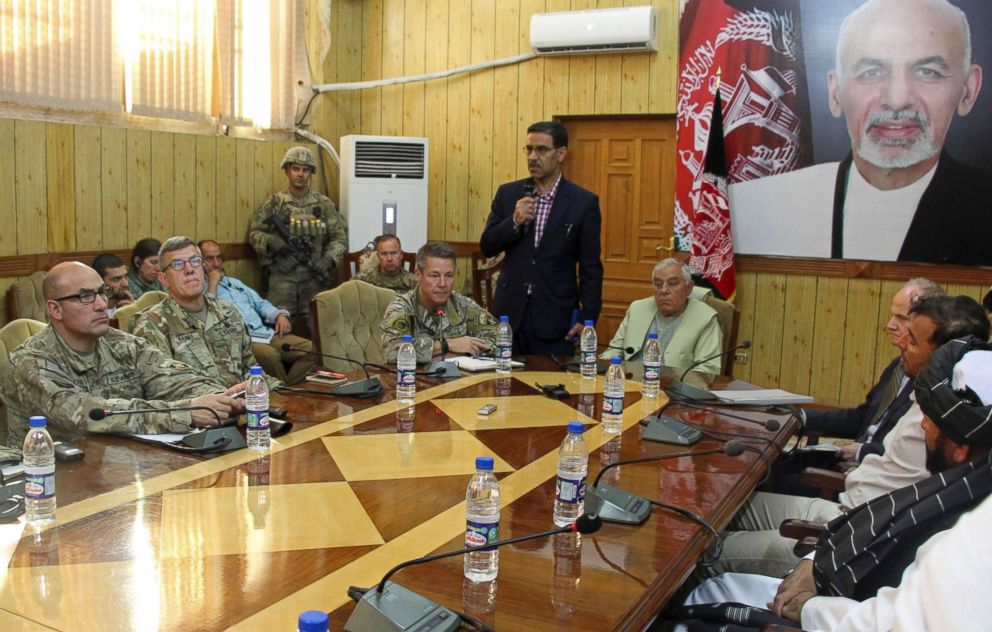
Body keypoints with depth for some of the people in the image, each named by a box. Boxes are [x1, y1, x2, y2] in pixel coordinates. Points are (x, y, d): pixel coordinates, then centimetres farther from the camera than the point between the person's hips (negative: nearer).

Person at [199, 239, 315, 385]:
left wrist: (280, 315, 6)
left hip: (265, 333, 7)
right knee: (269, 354, -38)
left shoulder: (234, 282, 29)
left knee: (308, 347, -17)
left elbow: (260, 303, 27)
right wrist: (213, 283, -5)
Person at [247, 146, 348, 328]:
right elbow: (254, 233, 5)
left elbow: (340, 236, 7)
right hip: (282, 275, -1)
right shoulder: (274, 203, 5)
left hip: (315, 275, 1)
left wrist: (328, 259, -8)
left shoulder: (324, 204, 7)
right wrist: (270, 242, -16)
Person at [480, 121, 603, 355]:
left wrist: (587, 318, -8)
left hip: (555, 318, -2)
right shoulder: (507, 194, 6)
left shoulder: (583, 202, -2)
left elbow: (591, 267, -2)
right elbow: (486, 247, 4)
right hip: (509, 313, 3)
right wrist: (515, 221, -13)